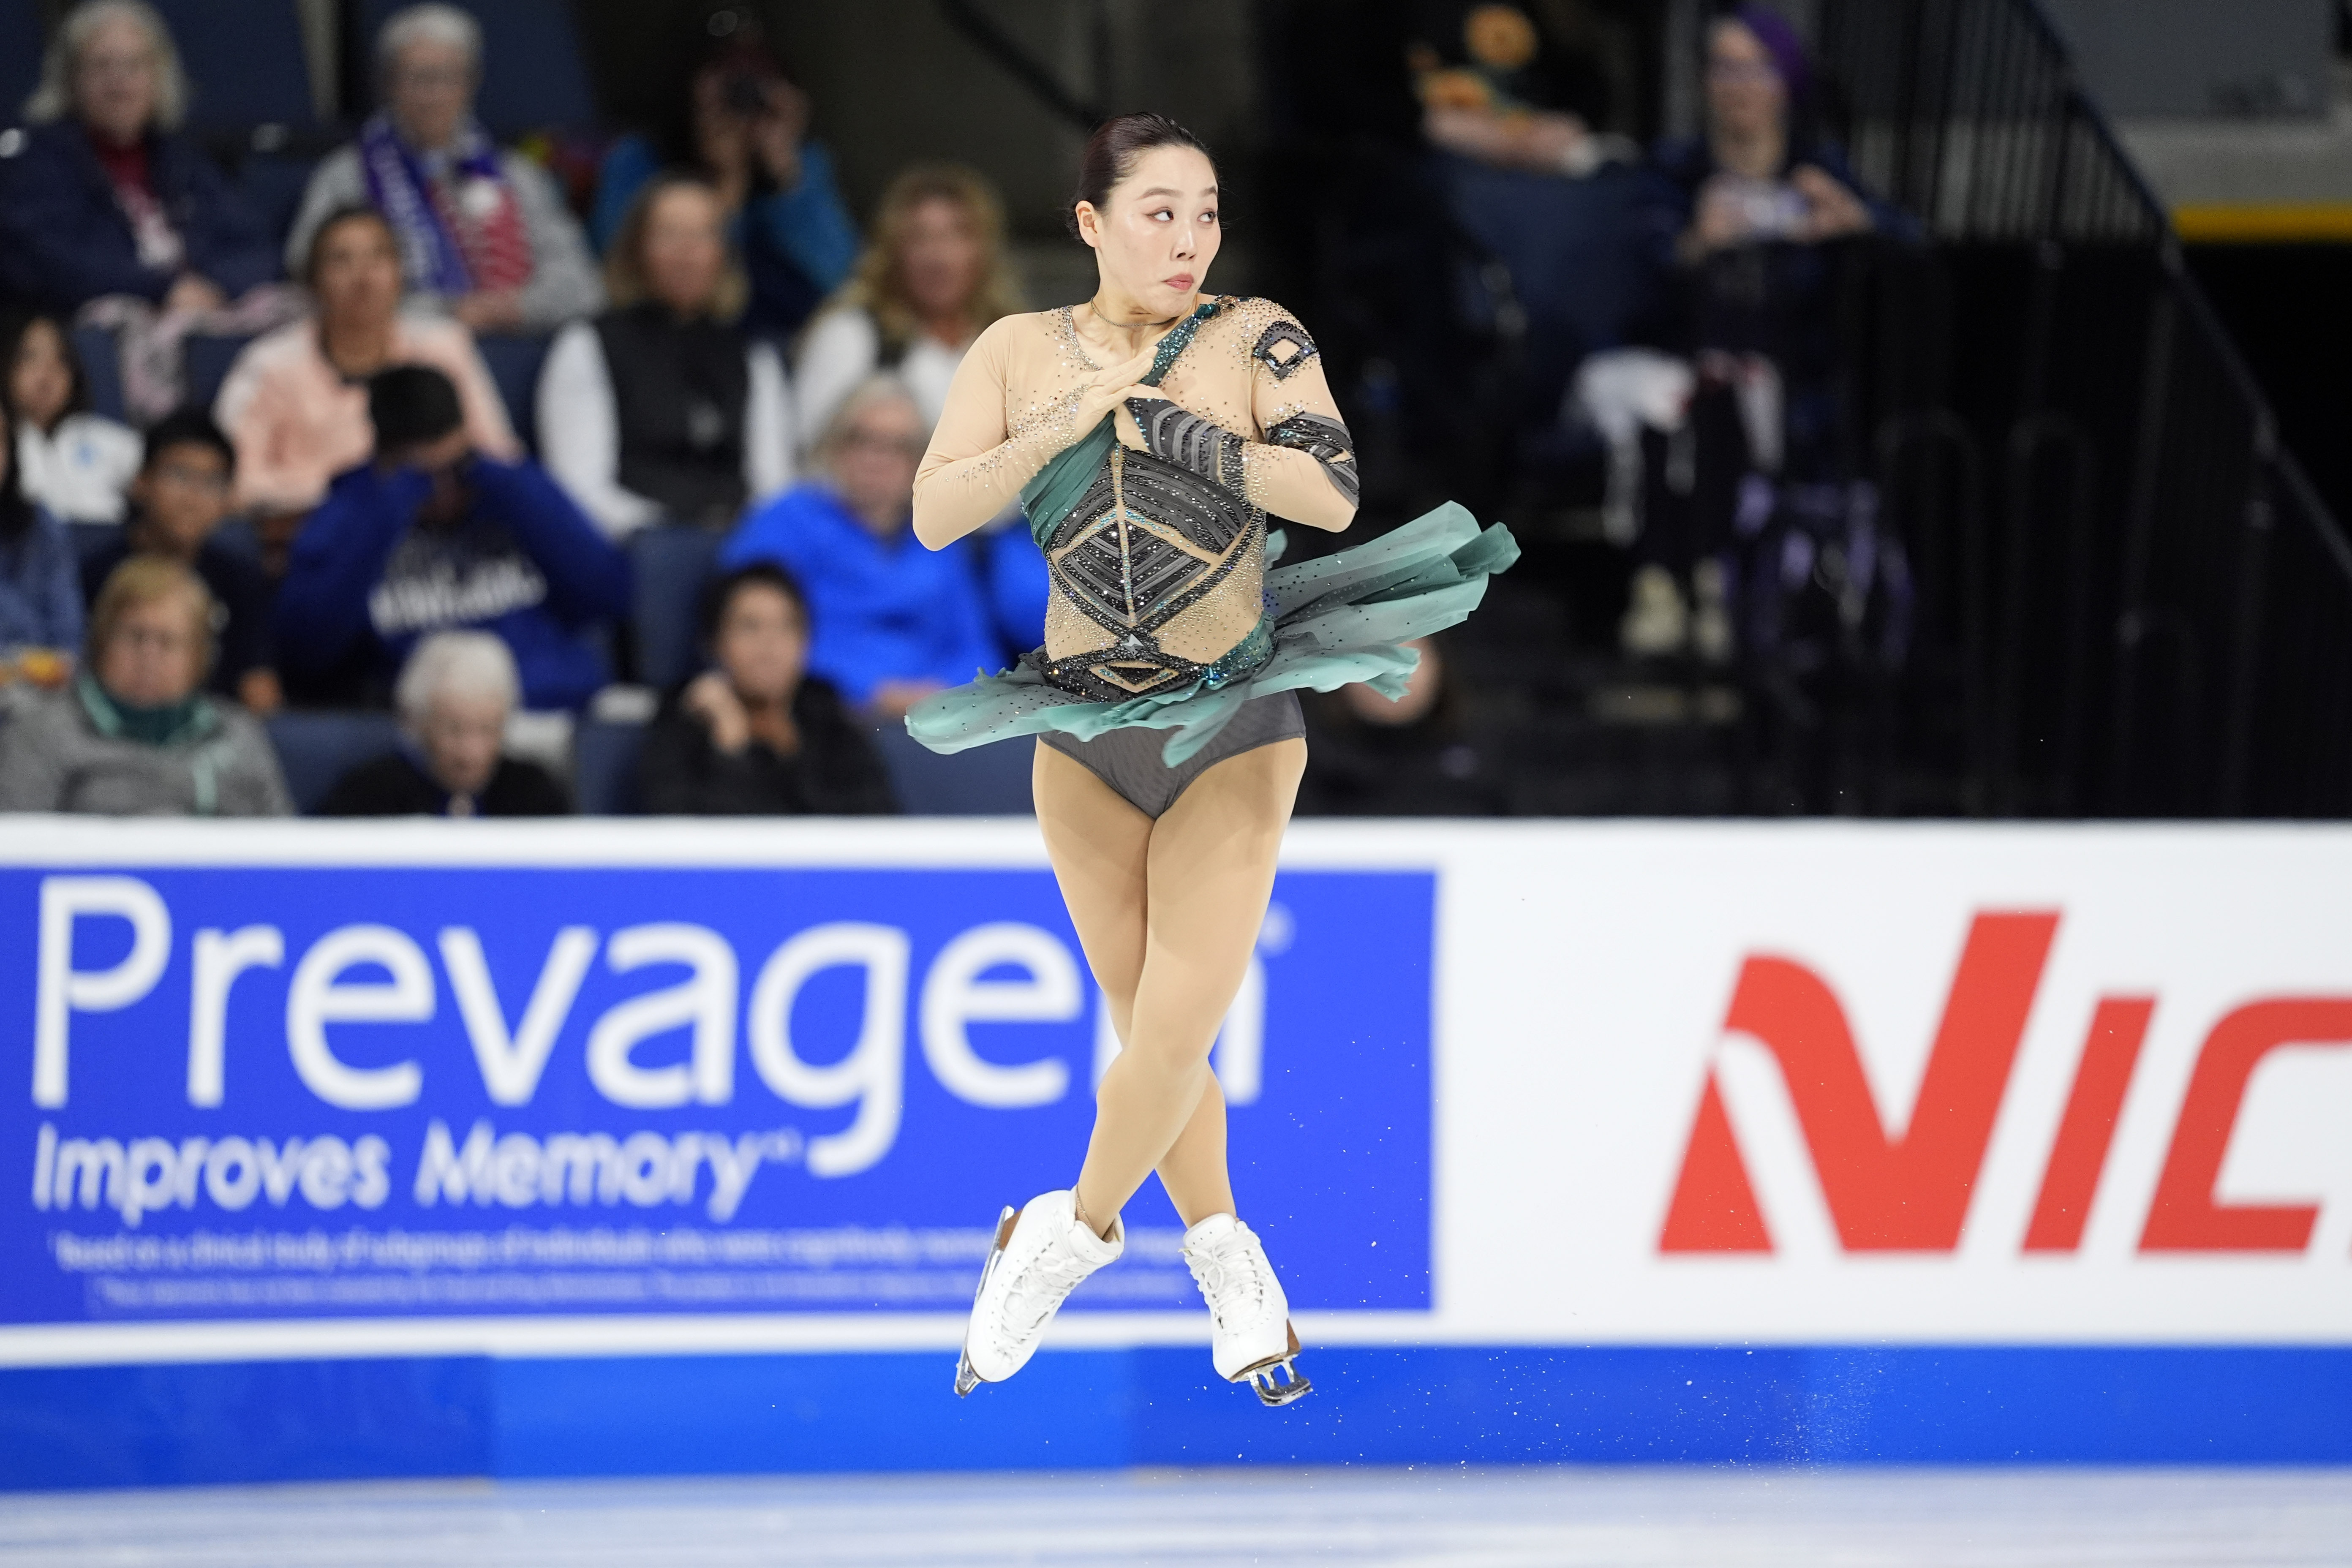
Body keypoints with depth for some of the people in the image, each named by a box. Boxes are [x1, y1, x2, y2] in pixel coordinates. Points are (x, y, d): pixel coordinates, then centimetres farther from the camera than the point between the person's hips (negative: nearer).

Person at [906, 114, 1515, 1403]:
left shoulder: (1254, 340, -9)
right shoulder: (1021, 353, -2)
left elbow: (1333, 492, -21)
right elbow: (935, 514, -11)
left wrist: (1167, 430, -23)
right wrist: (1071, 421, -19)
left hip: (1234, 729, -3)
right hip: (1085, 737, 3)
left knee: (1179, 1026, -9)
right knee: (1144, 1021, 10)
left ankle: (1071, 1232, 13)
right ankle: (1225, 1257, 27)